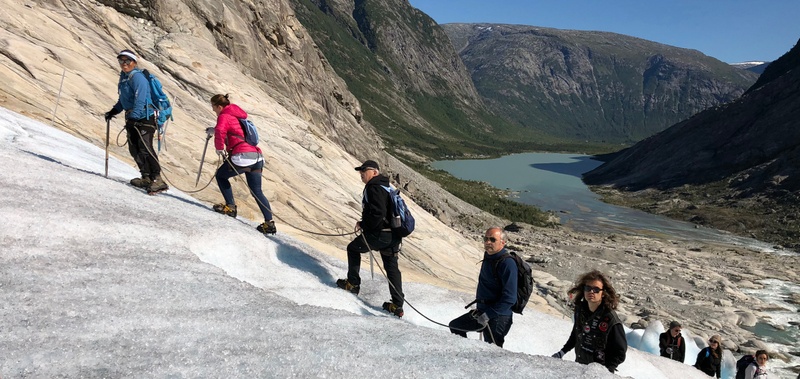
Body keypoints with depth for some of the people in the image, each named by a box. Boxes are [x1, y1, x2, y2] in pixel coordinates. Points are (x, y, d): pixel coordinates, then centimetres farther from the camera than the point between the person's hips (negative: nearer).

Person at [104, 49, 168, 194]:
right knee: (134, 149, 7)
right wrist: (114, 111, 24)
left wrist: (132, 118, -28)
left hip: (144, 117, -9)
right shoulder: (124, 77, 17)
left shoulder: (137, 77, -13)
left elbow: (140, 101, -23)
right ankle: (146, 178, 14)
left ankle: (157, 180, -18)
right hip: (132, 118, 9)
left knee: (145, 148, -18)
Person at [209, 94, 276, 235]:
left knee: (220, 175, 18)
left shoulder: (224, 116, 0)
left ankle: (230, 206, 12)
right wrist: (214, 130, 38)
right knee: (257, 191, 10)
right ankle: (269, 222, 4)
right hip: (257, 156, 8)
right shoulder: (238, 115, 26)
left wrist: (219, 148, -9)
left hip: (242, 156, -8)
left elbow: (220, 131, -22)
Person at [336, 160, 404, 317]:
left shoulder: (374, 188, -14)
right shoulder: (385, 186, 17)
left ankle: (353, 284, 21)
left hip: (379, 234, -9)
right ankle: (397, 305, 13)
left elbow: (378, 213, -25)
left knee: (353, 248, 15)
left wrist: (363, 224, -11)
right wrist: (364, 223, 18)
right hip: (394, 236, 9)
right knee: (392, 267, 12)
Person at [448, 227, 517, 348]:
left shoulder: (507, 263, -21)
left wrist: (488, 315, -25)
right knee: (455, 326, 20)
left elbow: (509, 298, -25)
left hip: (497, 317, -10)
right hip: (482, 311, 10)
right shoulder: (488, 257, 7)